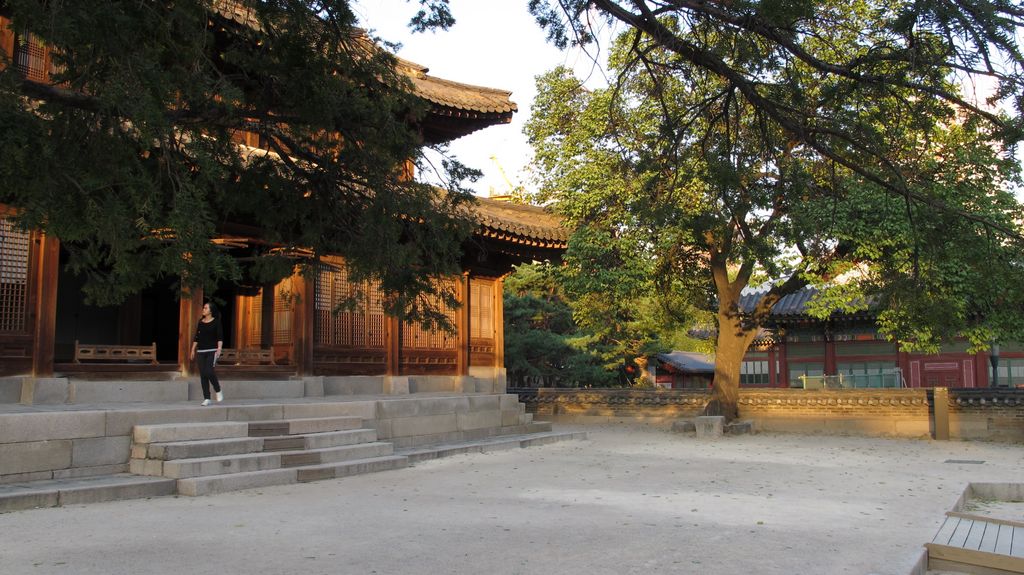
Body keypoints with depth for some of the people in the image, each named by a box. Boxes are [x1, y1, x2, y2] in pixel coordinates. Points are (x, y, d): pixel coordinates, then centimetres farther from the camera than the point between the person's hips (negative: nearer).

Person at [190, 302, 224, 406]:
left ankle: (218, 391, 5)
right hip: (201, 351, 5)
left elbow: (220, 337, -7)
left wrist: (219, 349, -19)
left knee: (209, 372, -18)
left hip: (212, 350, -5)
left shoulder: (216, 322, -2)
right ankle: (206, 399, 6)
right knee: (202, 375, 1)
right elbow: (196, 337, 16)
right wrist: (193, 350, 11)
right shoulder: (200, 322, 12)